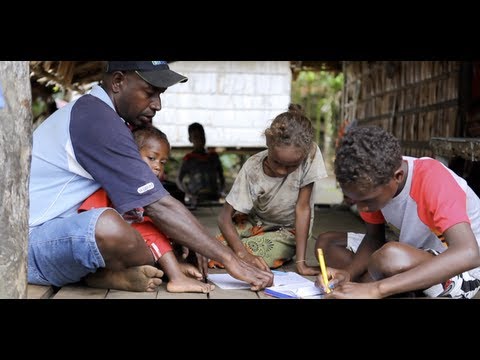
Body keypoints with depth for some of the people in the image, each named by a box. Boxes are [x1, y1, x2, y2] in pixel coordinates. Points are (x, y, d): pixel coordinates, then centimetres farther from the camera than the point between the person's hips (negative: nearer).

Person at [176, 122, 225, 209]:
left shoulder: (213, 156, 16)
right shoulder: (189, 159, 4)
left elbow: (221, 175, 22)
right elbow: (179, 180, 3)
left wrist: (222, 191, 5)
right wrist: (189, 193, -12)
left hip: (214, 198, 4)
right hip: (196, 201, -4)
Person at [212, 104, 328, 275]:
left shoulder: (310, 154, -29)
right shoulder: (252, 167, -26)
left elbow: (303, 208, -25)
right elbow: (224, 216, -24)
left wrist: (301, 263, -28)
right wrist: (243, 254, -40)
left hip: (289, 231, -1)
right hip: (253, 222, 1)